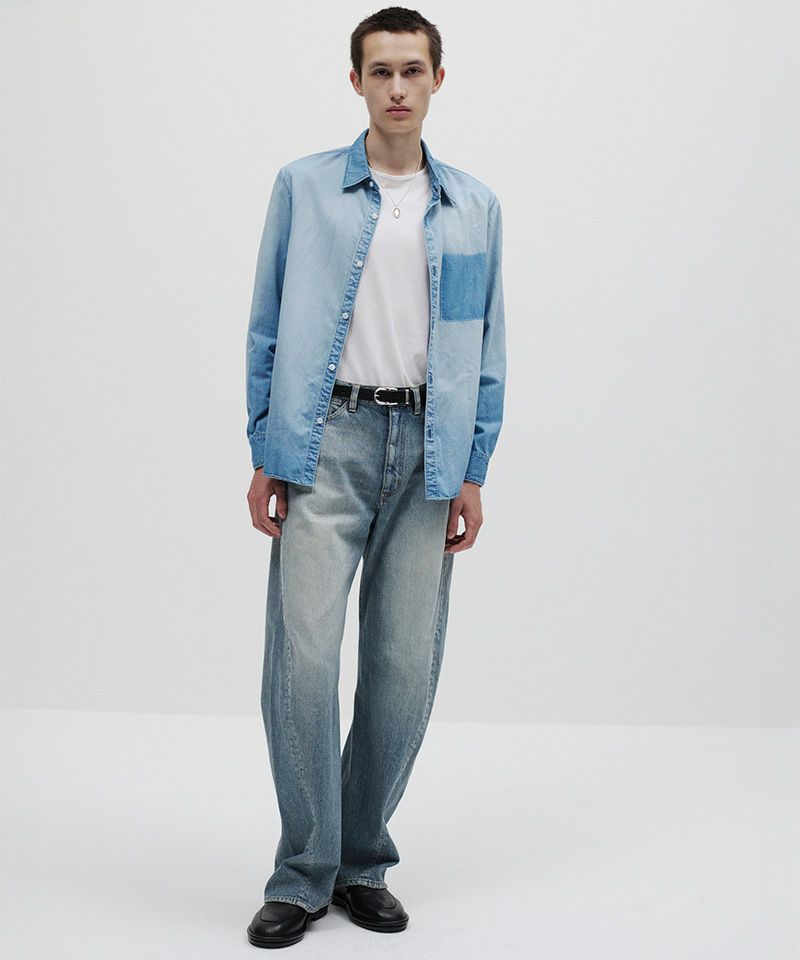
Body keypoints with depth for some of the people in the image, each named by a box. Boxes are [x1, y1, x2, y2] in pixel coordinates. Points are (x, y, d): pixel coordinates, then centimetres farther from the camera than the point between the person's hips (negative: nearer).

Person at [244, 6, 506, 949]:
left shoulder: (474, 207, 11)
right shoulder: (304, 186, 6)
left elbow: (486, 348, 12)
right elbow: (266, 328, 6)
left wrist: (473, 472, 4)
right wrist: (264, 455, -1)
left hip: (425, 450, 2)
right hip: (326, 440, -2)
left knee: (405, 669, 3)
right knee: (303, 658, -9)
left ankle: (362, 861, 19)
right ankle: (303, 873, 5)